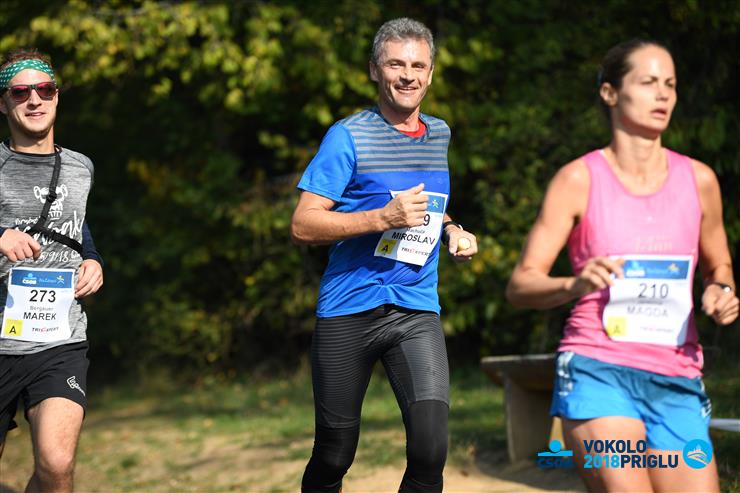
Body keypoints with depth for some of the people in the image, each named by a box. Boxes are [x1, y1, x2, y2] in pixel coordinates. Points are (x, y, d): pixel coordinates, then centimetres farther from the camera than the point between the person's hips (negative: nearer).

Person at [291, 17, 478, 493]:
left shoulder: (440, 134, 12)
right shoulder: (349, 137, -6)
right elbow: (303, 226, -12)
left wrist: (451, 230, 10)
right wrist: (384, 217, -22)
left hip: (417, 311, 4)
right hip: (348, 311, -3)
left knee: (431, 449, -15)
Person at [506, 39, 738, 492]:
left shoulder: (698, 180, 8)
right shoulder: (579, 179, 0)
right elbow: (520, 285, -3)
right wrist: (574, 285, -24)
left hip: (677, 386, 4)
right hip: (597, 372, -4)